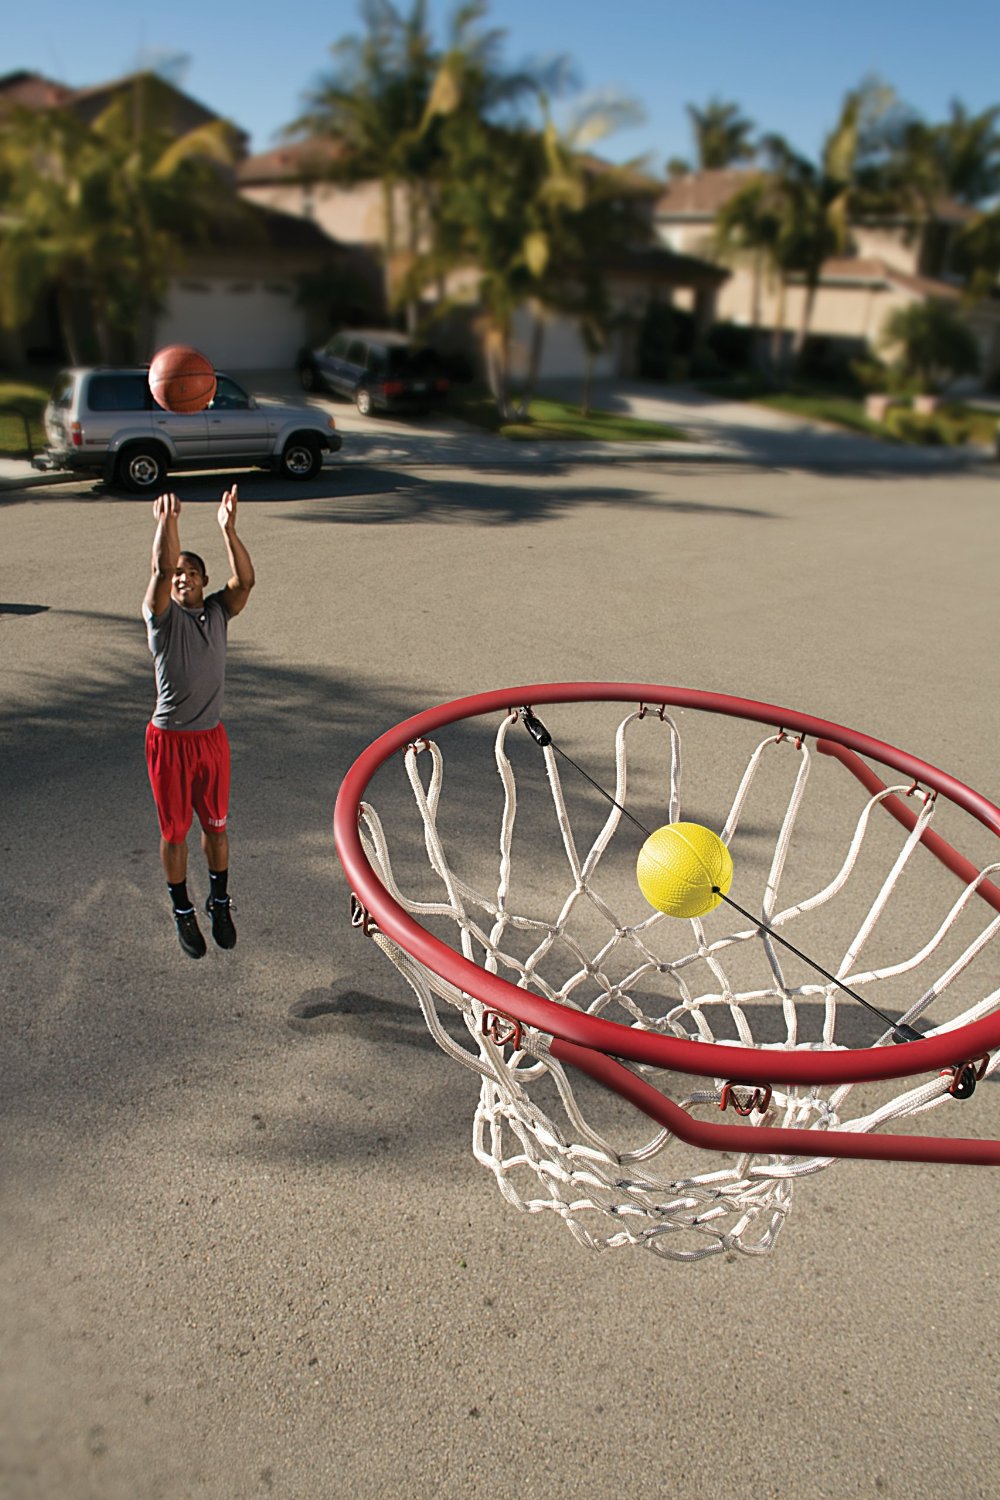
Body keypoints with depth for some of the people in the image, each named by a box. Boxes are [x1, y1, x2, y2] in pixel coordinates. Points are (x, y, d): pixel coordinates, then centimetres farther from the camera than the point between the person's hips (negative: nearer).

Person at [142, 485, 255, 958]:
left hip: (212, 737, 3)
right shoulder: (160, 614, -5)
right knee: (174, 831, 10)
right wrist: (166, 523, -36)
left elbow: (245, 580, -16)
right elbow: (161, 570, -24)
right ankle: (182, 912, 28)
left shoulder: (218, 611, 3)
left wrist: (228, 529, -27)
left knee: (216, 826, 15)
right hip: (169, 740, -3)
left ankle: (219, 902, 35)